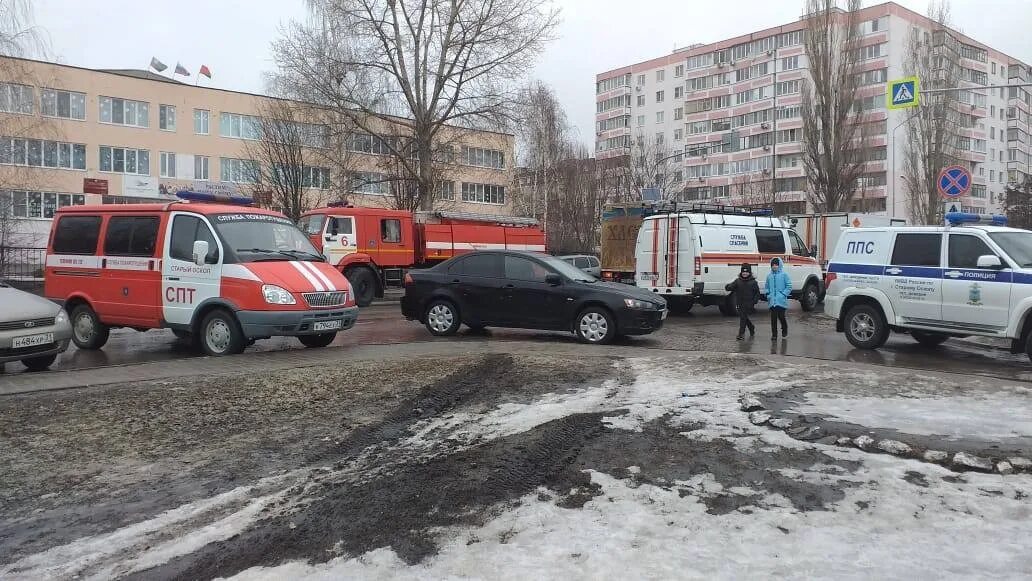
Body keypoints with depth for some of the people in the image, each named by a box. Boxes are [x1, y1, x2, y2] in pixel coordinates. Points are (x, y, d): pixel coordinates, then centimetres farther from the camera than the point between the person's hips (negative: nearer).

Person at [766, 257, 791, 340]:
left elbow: (789, 286, -3)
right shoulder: (769, 276, 11)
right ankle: (774, 335, 11)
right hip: (772, 301, 4)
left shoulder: (784, 274, -3)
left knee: (781, 316, -2)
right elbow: (767, 287, 21)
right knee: (773, 318, 4)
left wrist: (783, 294, -11)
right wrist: (768, 294, 6)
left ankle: (784, 332, 21)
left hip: (781, 301, -4)